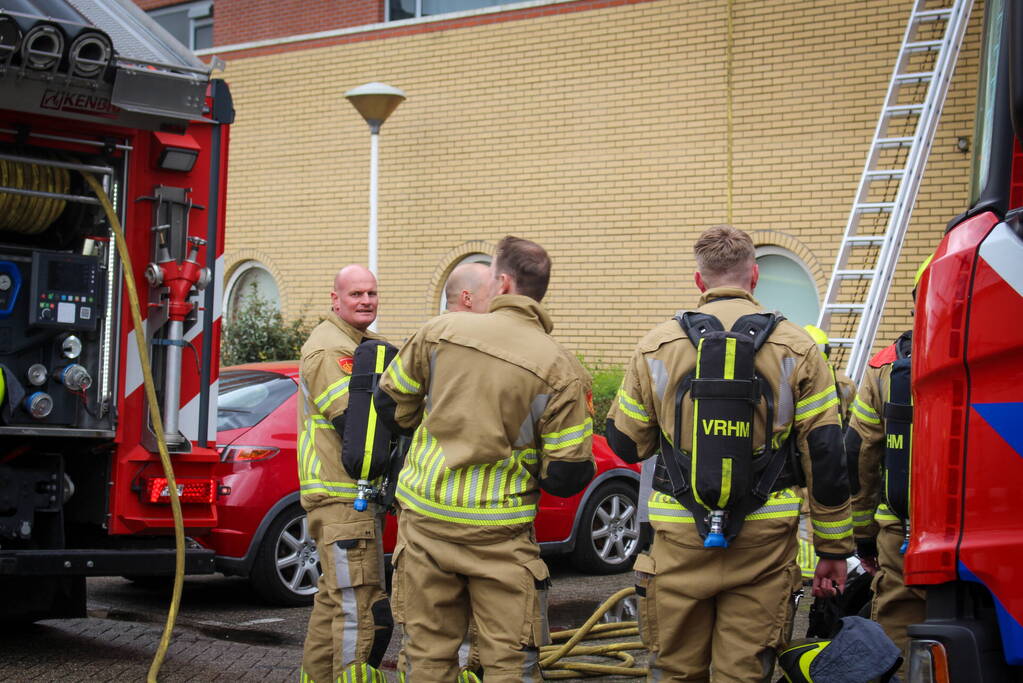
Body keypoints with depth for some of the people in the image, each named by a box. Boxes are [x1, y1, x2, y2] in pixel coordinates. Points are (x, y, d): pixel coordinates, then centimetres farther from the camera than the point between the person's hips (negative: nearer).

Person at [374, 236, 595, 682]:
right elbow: (567, 477, -9)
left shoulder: (440, 332, -4)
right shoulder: (558, 368, -9)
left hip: (425, 520, 2)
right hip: (499, 535, -2)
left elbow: (390, 404, 9)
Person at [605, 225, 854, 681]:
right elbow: (825, 457, -2)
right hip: (764, 542, 0)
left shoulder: (656, 347, 2)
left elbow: (625, 444, 8)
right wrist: (833, 549, 5)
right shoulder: (796, 348, 0)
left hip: (680, 540, 1)